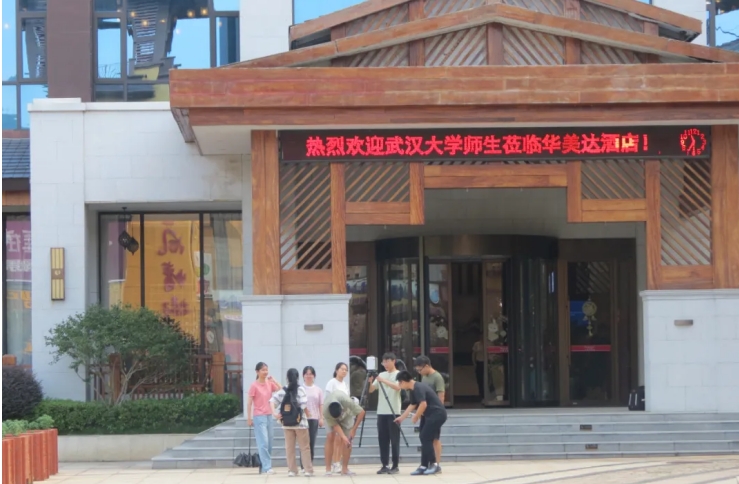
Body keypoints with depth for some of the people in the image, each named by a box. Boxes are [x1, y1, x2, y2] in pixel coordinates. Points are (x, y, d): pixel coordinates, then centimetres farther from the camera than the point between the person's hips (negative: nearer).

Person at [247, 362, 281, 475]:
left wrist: (273, 380, -4)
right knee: (263, 443, -11)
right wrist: (249, 418, -9)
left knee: (269, 443, 7)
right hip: (259, 417, -6)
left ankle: (264, 466, 14)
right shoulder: (254, 385, -8)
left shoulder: (269, 383, 7)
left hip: (269, 416, 6)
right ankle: (267, 467, -12)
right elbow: (249, 403, -7)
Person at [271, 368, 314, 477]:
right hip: (300, 422, -3)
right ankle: (308, 470, 2)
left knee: (289, 447, 8)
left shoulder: (283, 391, 2)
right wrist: (308, 414, -1)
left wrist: (275, 414, -5)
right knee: (305, 447, 4)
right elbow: (304, 405, -16)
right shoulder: (300, 389, -8)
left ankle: (291, 470, 8)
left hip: (286, 423, 3)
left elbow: (272, 401, -6)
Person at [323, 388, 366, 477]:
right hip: (331, 417, -1)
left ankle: (344, 469, -1)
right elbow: (335, 425, -28)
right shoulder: (326, 412, -39)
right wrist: (343, 437, -40)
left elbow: (361, 412, -30)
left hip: (347, 416, 1)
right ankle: (328, 469, -10)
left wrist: (354, 429, -28)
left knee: (347, 442, -8)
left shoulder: (347, 401, -43)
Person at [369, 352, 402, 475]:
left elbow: (397, 387, -20)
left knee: (394, 439, -3)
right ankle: (385, 465, 8)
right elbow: (371, 390, 9)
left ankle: (395, 466, 0)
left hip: (393, 412, -5)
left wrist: (383, 381, -29)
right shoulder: (381, 375, 14)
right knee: (383, 439, 4)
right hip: (381, 412, 5)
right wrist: (370, 382, -11)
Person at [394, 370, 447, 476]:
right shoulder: (413, 390, 13)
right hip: (430, 415, 10)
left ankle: (434, 465, -4)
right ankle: (424, 466, 13)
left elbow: (423, 404, -28)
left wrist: (416, 417, -13)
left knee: (426, 438, -10)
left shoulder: (418, 388, -19)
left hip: (437, 414, -10)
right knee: (425, 439, 10)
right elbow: (412, 405, 23)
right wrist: (401, 418, 26)